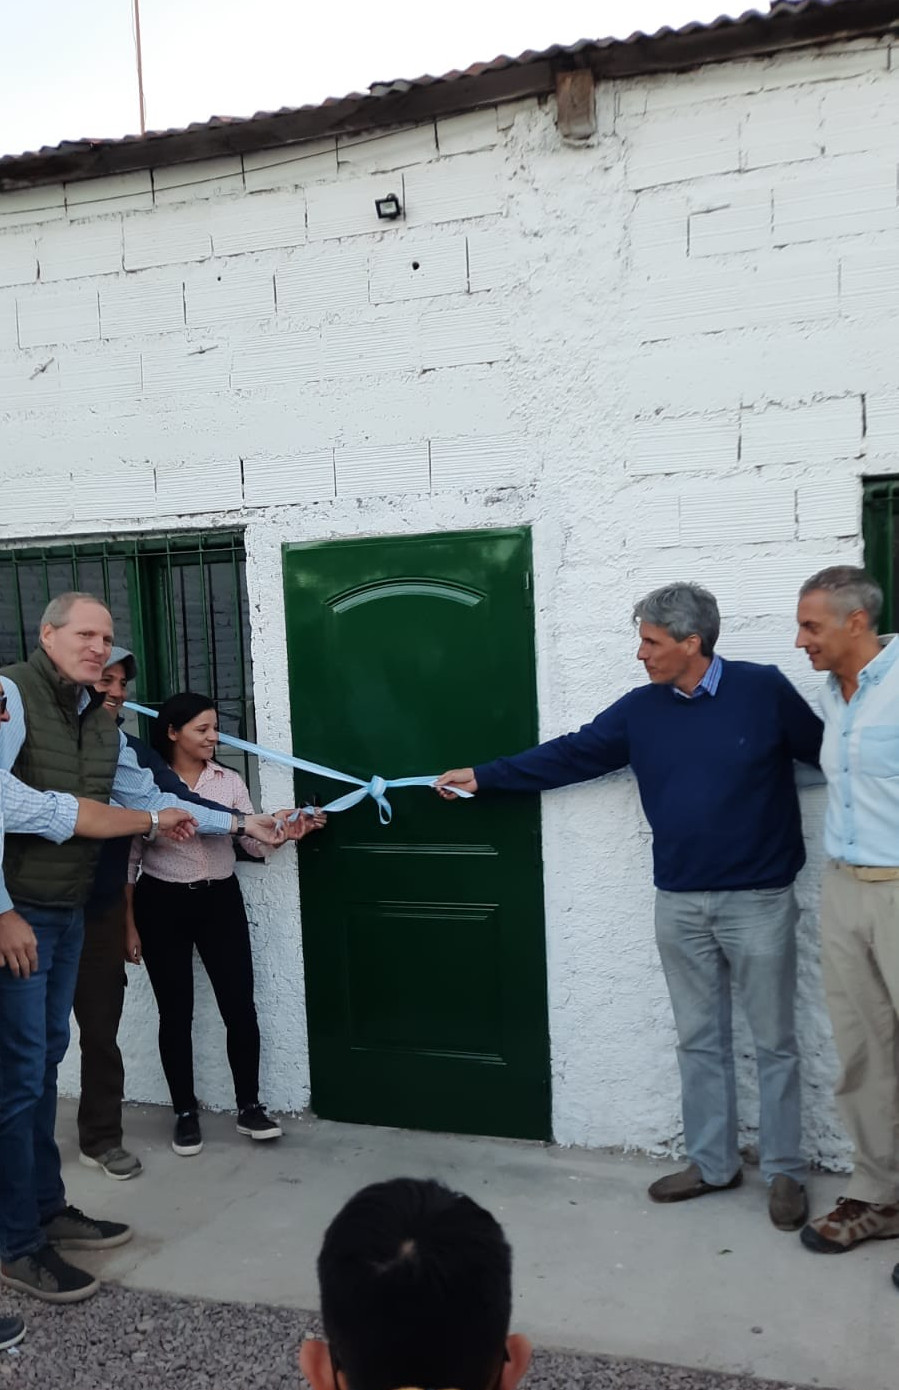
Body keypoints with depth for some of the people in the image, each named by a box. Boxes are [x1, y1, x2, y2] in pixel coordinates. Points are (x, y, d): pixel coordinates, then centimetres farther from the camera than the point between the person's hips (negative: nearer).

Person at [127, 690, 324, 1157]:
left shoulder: (229, 781, 4)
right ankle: (186, 1113, 22)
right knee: (175, 1013, 7)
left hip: (220, 901, 3)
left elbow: (255, 841, 0)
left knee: (240, 1006, 2)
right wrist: (128, 924, -3)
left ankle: (249, 1107, 19)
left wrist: (290, 831, -20)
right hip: (162, 905, -2)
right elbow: (128, 857, -2)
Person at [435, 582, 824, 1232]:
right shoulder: (642, 709, 2)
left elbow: (830, 755, -2)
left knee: (774, 1042, 8)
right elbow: (569, 755, 7)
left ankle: (785, 1171, 23)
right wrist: (482, 777, 9)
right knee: (699, 1039, 13)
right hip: (680, 904, 4)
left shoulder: (764, 690, -9)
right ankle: (712, 1163, 28)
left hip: (758, 901, -4)